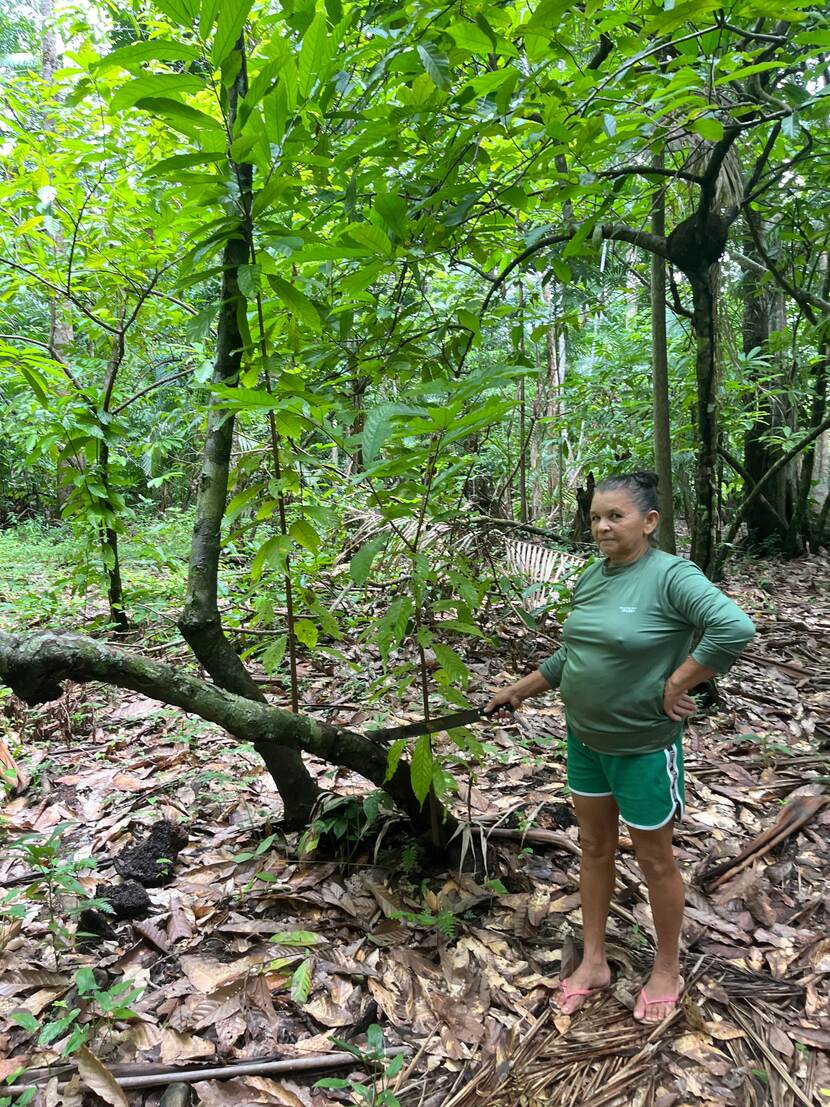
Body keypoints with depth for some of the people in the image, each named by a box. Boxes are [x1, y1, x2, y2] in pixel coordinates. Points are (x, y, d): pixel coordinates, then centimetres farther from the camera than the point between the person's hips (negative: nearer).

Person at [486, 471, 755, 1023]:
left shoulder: (671, 574, -20)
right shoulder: (591, 578, 2)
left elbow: (735, 627, -32)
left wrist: (675, 685, -25)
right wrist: (519, 691, 14)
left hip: (643, 747, -6)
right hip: (585, 739, 7)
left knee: (655, 858, 13)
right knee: (594, 847, 18)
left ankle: (668, 970, 36)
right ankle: (593, 962, 37)